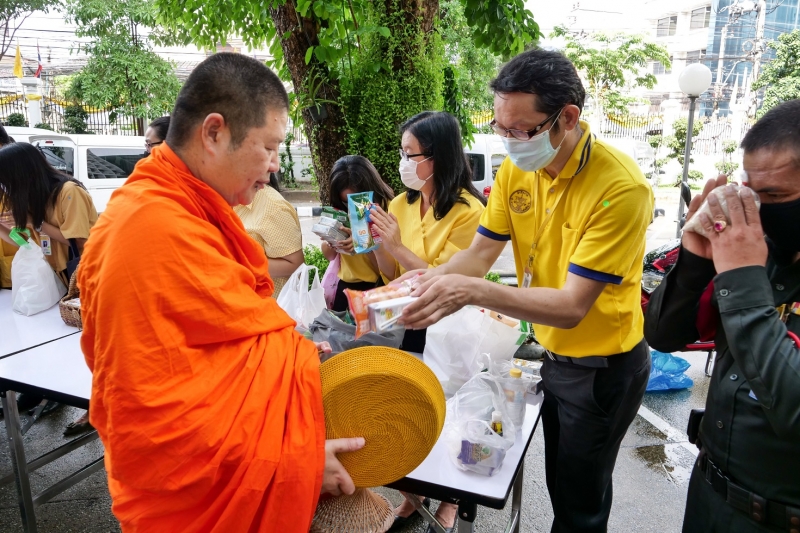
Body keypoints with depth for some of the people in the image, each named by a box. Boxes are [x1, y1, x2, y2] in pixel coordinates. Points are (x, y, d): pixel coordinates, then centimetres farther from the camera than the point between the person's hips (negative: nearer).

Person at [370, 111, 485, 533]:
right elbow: (393, 277, 3)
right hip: (409, 325, 5)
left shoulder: (468, 210, -18)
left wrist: (397, 246, -25)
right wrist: (378, 242, -14)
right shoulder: (401, 203, 0)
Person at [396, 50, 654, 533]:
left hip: (602, 368, -6)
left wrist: (473, 292, -41)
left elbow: (571, 306, -30)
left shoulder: (622, 188, -28)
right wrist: (431, 280, -26)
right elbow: (480, 254, -6)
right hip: (551, 353, 6)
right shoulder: (516, 168, -8)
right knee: (559, 483, 25)